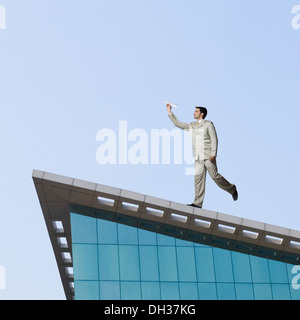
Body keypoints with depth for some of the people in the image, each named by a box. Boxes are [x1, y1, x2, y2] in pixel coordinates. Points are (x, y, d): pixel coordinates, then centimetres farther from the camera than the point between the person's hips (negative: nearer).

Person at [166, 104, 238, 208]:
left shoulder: (208, 124, 0)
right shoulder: (191, 126, 17)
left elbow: (214, 139, -6)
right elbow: (178, 124, 21)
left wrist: (213, 154, -14)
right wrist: (170, 112, 14)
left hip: (208, 156, -5)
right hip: (198, 157, 5)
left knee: (215, 176, -4)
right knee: (198, 177, -4)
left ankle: (232, 189, 19)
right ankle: (198, 203, -5)